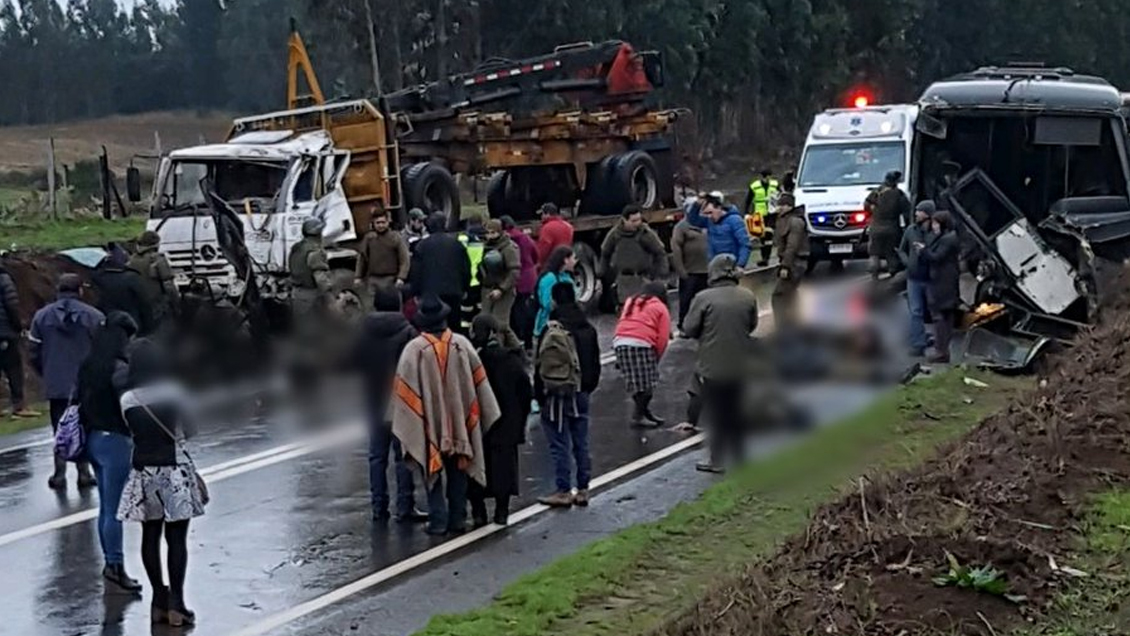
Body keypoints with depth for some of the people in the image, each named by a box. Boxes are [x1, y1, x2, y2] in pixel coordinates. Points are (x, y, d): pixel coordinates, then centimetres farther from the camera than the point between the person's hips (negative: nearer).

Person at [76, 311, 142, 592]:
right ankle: (115, 565, 4)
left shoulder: (88, 366, 7)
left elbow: (79, 399, 11)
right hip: (115, 440, -9)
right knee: (114, 508, -2)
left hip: (93, 438, 9)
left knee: (106, 506, 17)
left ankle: (110, 561, 25)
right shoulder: (119, 369, -18)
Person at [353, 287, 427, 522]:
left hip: (375, 403, 3)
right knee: (404, 457, 3)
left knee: (377, 456, 11)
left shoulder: (363, 332, -4)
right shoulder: (408, 332, -12)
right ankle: (405, 507, 3)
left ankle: (379, 507, 12)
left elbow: (354, 363, 2)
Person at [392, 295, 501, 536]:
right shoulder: (462, 344, -6)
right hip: (459, 420, 2)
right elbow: (479, 381, -2)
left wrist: (407, 428, -2)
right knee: (458, 472, 13)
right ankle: (457, 519, 15)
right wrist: (480, 415, 8)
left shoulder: (414, 349, -14)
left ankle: (438, 520, 4)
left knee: (433, 471, 8)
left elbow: (404, 389, -10)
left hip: (429, 423, -2)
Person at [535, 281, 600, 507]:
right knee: (581, 442, 12)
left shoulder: (554, 332, -17)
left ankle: (563, 491, 2)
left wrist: (539, 394, -9)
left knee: (560, 444, -1)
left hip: (559, 394, -8)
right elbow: (595, 363, 15)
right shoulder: (588, 329, 9)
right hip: (583, 393, 8)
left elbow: (545, 368, -17)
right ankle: (583, 490, 17)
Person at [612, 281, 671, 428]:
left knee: (636, 382, 13)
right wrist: (657, 357, 8)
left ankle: (644, 411, 20)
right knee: (647, 382, 2)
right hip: (641, 344, -6)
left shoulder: (630, 302, 28)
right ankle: (638, 415, 0)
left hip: (620, 342, 6)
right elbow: (663, 337, 2)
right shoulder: (661, 308, 13)